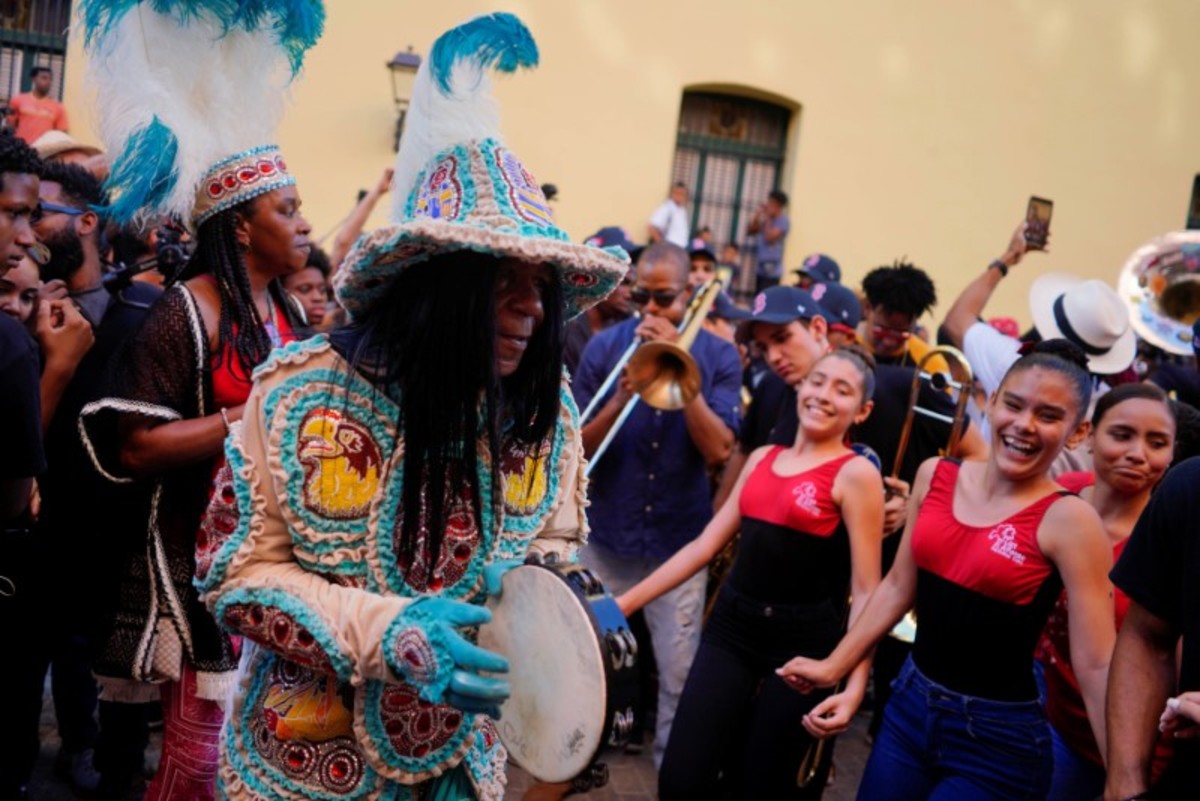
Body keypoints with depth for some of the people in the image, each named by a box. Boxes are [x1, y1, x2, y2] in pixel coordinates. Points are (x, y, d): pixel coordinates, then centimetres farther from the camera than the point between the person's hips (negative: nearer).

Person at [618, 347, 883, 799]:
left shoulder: (857, 474, -7)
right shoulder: (762, 458, 10)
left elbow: (865, 590, -11)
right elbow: (706, 544, 12)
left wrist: (855, 686, -22)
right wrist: (628, 601, 8)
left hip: (803, 642, -5)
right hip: (731, 626, 5)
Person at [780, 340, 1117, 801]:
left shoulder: (1068, 520, -16)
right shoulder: (935, 476, -1)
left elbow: (1097, 664, -16)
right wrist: (834, 667, 11)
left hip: (998, 740, -5)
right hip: (909, 707, 5)